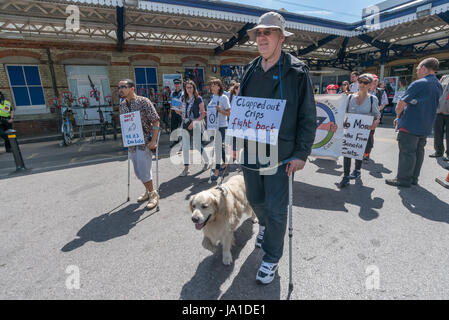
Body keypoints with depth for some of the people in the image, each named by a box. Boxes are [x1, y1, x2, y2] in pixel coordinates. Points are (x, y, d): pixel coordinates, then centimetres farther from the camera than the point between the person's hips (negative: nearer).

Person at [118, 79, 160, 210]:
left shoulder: (143, 101, -10)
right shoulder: (122, 105, 9)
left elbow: (155, 121, -12)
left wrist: (153, 141, -18)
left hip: (145, 142, -6)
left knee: (143, 171, -6)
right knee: (138, 171, 13)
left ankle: (153, 194, 14)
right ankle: (148, 191, 32)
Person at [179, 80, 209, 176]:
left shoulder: (198, 98, -6)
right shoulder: (184, 98, 10)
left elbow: (203, 114, -9)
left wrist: (194, 122, -18)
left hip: (196, 124, -5)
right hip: (185, 125, 5)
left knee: (197, 146, -2)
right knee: (185, 147, 3)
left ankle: (207, 162, 25)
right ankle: (186, 168, 14)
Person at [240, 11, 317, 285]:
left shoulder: (297, 71, -5)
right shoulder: (250, 71, 9)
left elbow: (308, 116, -6)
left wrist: (302, 153, -11)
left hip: (280, 152, -5)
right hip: (250, 150, 5)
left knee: (276, 208, 4)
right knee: (255, 198, 20)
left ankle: (272, 257, 26)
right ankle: (265, 225, 53)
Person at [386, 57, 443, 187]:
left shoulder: (419, 84, -14)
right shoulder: (439, 86, 12)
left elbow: (400, 105, -17)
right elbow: (429, 106, 20)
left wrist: (398, 117, 2)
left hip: (410, 126, -8)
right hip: (426, 127, 8)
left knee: (406, 152, -2)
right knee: (419, 151, 14)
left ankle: (403, 179, 5)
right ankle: (414, 178, 24)